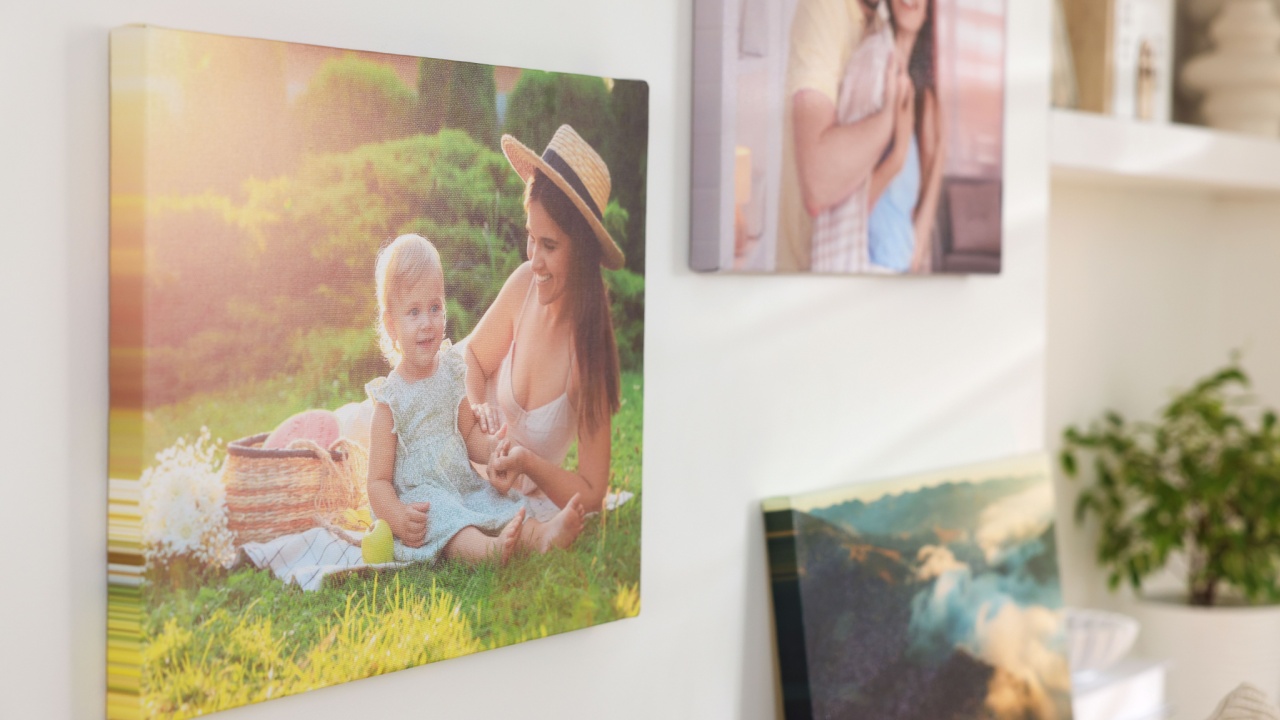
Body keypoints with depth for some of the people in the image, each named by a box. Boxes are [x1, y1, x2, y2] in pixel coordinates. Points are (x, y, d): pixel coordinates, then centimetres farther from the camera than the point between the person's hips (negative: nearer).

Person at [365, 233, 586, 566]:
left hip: (464, 488, 7)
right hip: (421, 499, -6)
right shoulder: (390, 398, -5)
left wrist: (493, 447, -1)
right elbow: (378, 481, -5)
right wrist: (399, 519, -24)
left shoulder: (450, 372, 11)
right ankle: (489, 548, -61)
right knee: (442, 516, -34)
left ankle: (542, 534, -46)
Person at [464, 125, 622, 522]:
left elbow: (592, 494, -18)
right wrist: (476, 407, -14)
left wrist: (528, 463, -32)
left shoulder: (588, 346, -25)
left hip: (530, 501, -4)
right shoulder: (524, 284, -14)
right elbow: (472, 354, 6)